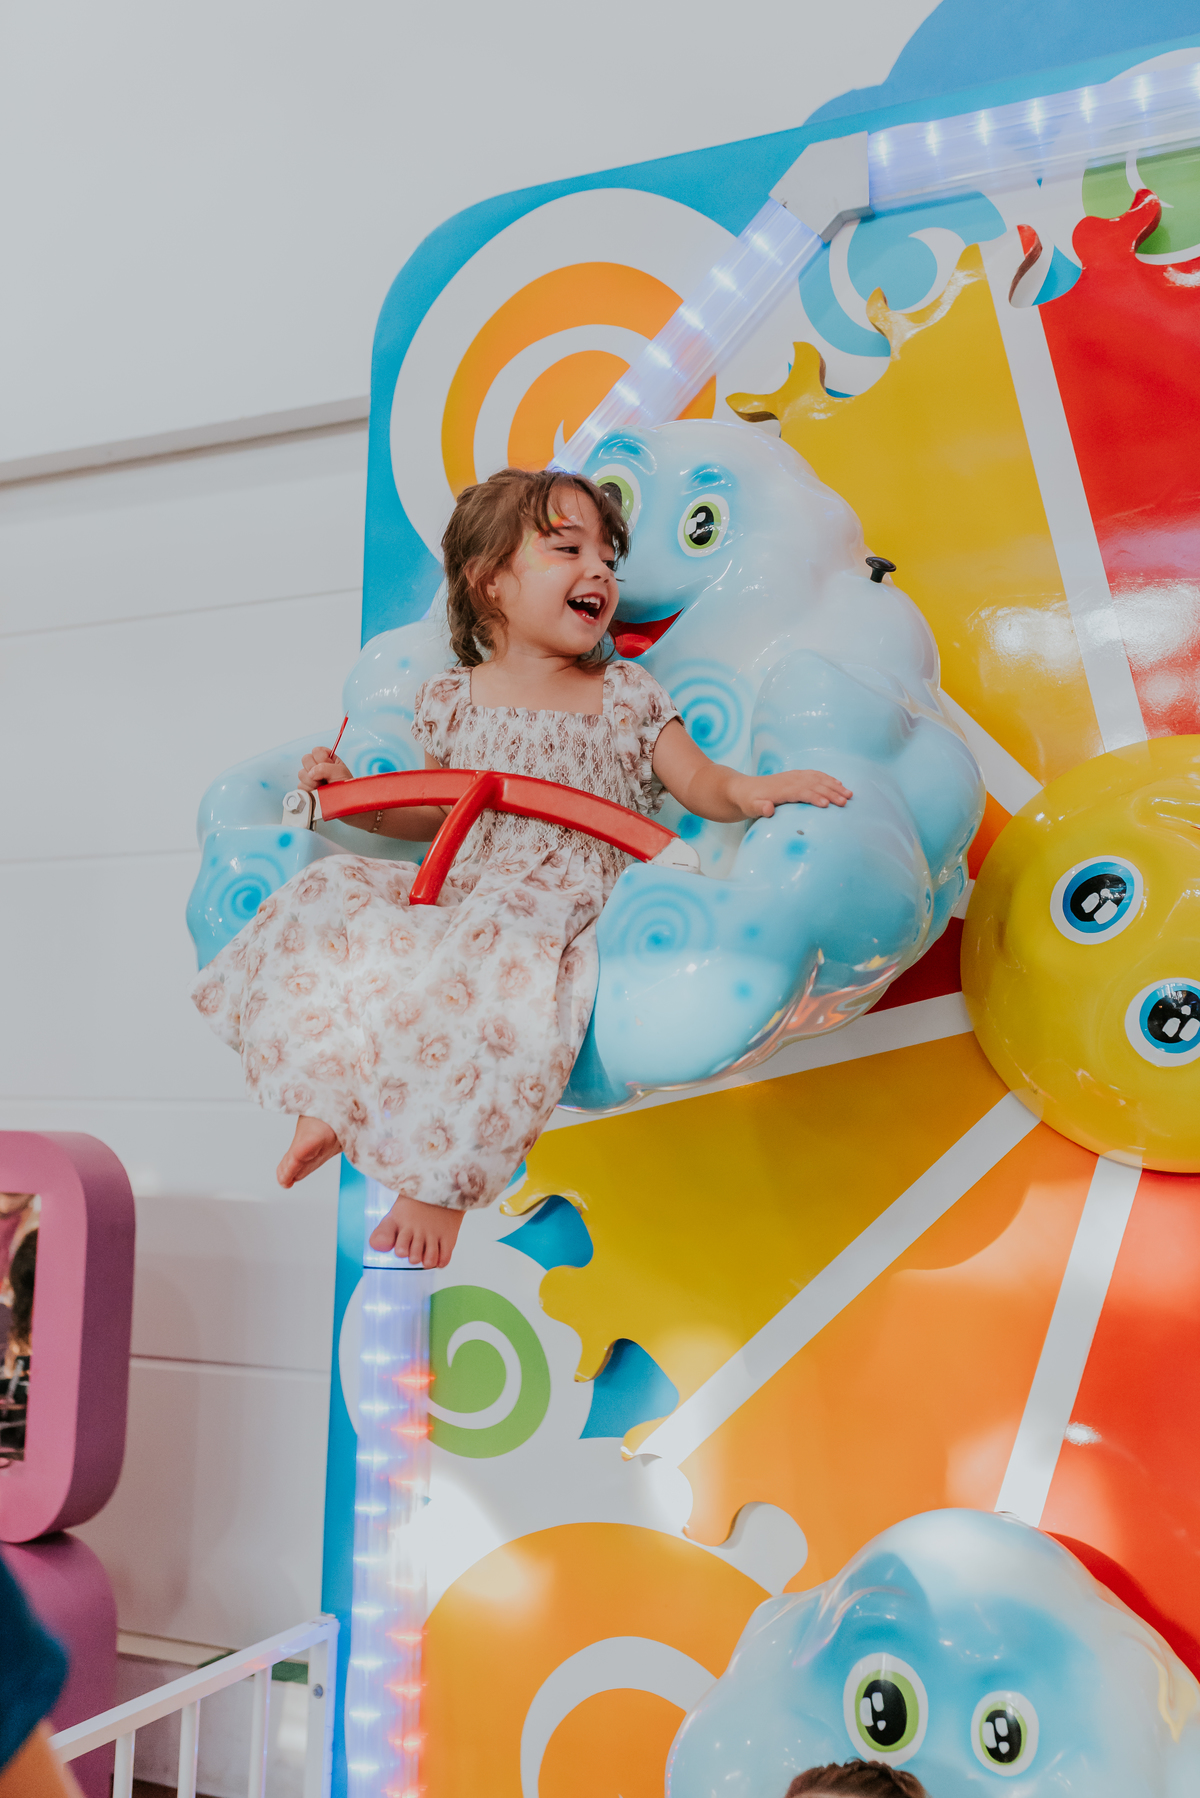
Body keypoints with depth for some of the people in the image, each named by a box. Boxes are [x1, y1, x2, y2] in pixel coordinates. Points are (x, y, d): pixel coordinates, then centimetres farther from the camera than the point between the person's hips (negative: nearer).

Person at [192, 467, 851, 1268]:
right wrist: (353, 794, 7)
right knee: (331, 901, -16)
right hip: (460, 891, 4)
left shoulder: (628, 694, 9)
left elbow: (698, 781, 5)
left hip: (562, 901, -3)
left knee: (504, 958, -37)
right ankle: (325, 1108, -9)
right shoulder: (451, 701, 13)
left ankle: (441, 1180, -26)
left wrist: (747, 789, -17)